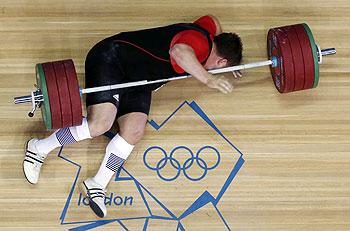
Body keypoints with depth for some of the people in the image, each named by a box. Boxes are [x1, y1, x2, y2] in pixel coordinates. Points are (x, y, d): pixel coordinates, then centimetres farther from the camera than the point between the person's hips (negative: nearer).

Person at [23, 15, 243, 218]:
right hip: (112, 60, -9)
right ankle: (39, 148, -4)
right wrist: (207, 79, -44)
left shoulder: (207, 29, 9)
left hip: (137, 80, 9)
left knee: (134, 131, -12)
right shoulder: (201, 43, -19)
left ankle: (97, 185, -5)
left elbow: (213, 20, 35)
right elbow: (179, 51, -43)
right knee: (99, 124, -24)